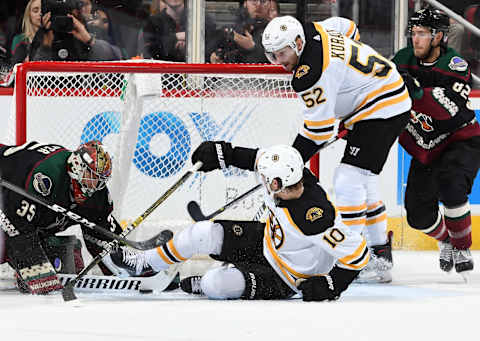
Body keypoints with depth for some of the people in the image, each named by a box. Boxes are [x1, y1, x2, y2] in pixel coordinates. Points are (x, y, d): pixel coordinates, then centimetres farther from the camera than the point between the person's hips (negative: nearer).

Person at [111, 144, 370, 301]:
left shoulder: (313, 218, -41)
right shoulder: (290, 175, -19)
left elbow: (357, 253, -37)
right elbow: (256, 158, 4)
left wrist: (330, 286, -32)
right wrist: (225, 154, 1)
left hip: (285, 279, -8)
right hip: (265, 242, 8)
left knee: (216, 285, -25)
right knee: (203, 234, -2)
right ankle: (144, 265, 22)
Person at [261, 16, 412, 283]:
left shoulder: (312, 73, -25)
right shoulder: (313, 30, 2)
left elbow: (319, 129, -22)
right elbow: (348, 28, 23)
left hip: (383, 108, -11)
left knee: (348, 179, -16)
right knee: (364, 184, 15)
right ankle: (381, 258, 19)